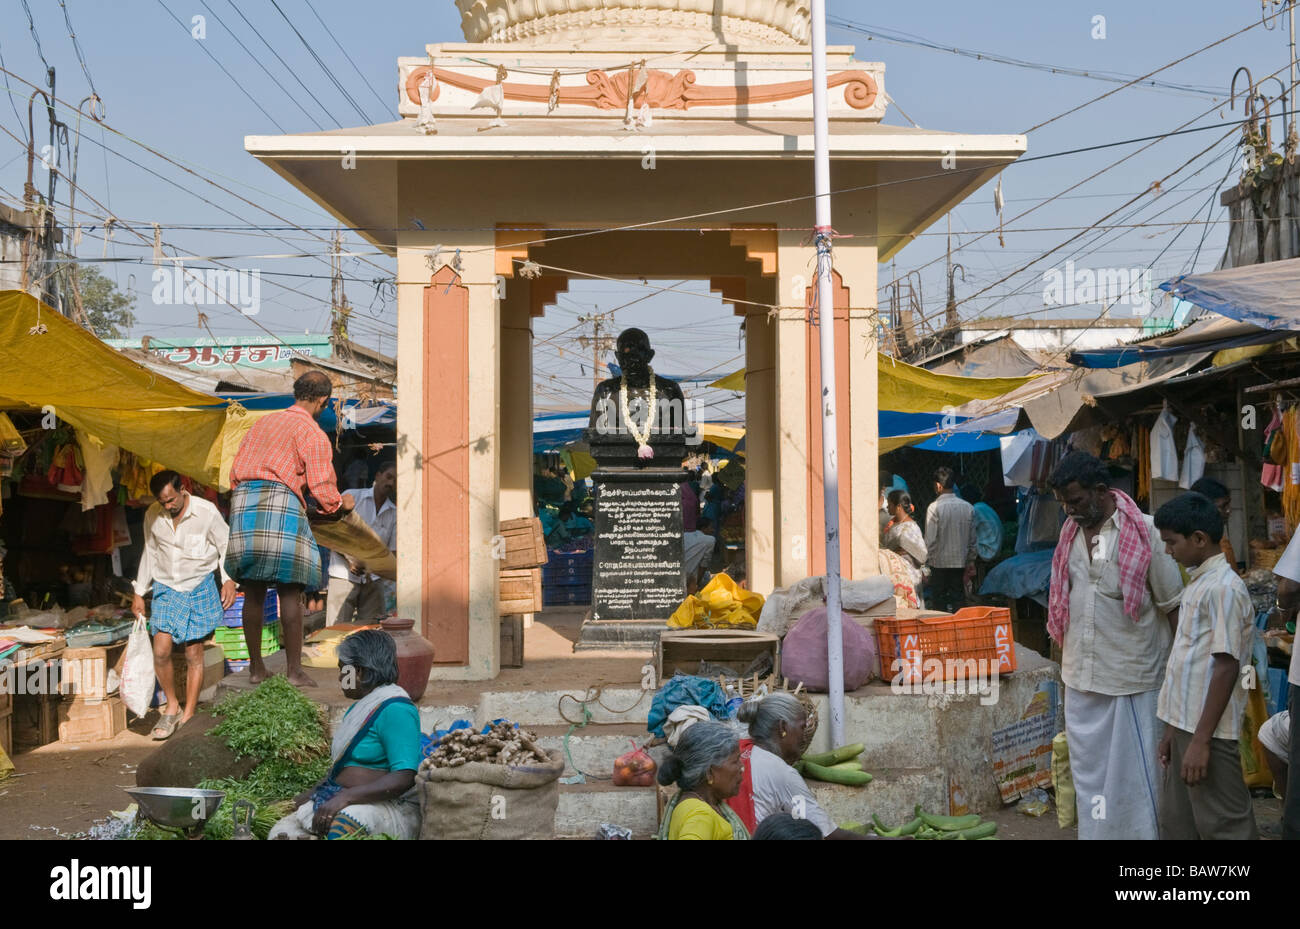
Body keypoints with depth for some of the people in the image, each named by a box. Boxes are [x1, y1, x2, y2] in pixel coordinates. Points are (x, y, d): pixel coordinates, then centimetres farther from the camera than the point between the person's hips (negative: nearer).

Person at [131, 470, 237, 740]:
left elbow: (226, 547, -3)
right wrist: (139, 592, 15)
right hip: (166, 588, 3)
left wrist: (228, 580, -17)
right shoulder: (152, 515, -1)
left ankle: (188, 716, 10)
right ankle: (172, 706, 14)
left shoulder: (206, 512, -12)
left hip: (199, 588, -3)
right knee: (161, 652, -8)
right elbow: (149, 552, 12)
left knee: (194, 655, 0)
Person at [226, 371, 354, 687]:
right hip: (281, 501, -6)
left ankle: (255, 669, 14)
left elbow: (235, 470, 23)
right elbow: (321, 487, -2)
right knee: (290, 592, -3)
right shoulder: (313, 434, 3)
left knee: (253, 593, 10)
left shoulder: (263, 422, 23)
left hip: (243, 500, 6)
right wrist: (342, 503, 17)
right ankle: (294, 670, -3)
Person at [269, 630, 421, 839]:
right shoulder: (360, 706, 20)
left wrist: (344, 797, -26)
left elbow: (404, 778, -23)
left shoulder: (394, 710, -12)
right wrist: (309, 795, 9)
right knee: (281, 831, -11)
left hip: (386, 807, -10)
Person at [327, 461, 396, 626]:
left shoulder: (394, 513, 8)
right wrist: (350, 561, -12)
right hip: (344, 574, -3)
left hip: (374, 579, 3)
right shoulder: (350, 497, 2)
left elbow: (392, 550, 8)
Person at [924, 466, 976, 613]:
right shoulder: (968, 507, 2)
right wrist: (971, 561, 17)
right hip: (960, 562, 4)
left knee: (939, 601, 5)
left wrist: (926, 561, -4)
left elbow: (930, 539, -13)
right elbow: (972, 538, 8)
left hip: (939, 562, -4)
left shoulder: (934, 508, -13)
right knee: (958, 598, 9)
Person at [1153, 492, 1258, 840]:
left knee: (1224, 827, -1)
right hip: (1187, 724, 9)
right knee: (1177, 823, 15)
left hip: (1207, 731, -9)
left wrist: (1201, 740, -21)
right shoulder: (1199, 583, 14)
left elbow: (1226, 668, -20)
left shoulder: (1224, 587, -15)